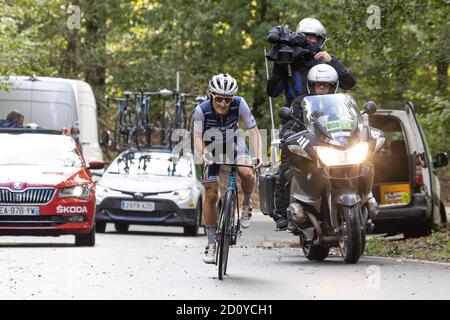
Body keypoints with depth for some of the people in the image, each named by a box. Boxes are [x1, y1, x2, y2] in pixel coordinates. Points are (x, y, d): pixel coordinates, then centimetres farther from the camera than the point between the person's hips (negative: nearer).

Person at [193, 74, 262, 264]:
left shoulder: (239, 104, -28)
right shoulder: (202, 110, -29)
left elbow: (253, 130, -22)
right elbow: (197, 136, -19)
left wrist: (258, 155, -35)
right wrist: (203, 153, -39)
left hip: (234, 145, 0)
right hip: (212, 149, 0)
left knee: (246, 173, -31)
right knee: (211, 195, -4)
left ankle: (247, 204, 1)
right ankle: (211, 243, 8)